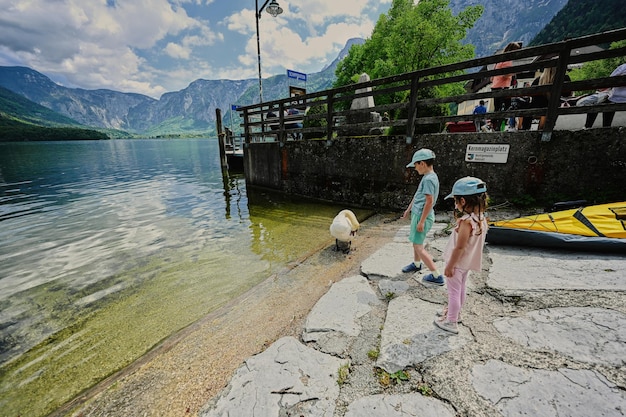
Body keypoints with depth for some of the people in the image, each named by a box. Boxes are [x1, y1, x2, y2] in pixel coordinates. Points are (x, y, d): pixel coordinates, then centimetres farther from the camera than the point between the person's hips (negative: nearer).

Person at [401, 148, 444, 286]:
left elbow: (429, 201, -24)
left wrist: (421, 221, -22)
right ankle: (416, 264, 45)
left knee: (418, 246, -4)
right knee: (415, 241, 24)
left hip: (422, 216, -10)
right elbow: (417, 196, 19)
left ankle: (437, 276, 4)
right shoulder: (428, 177, 10)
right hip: (417, 213, 10)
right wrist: (409, 209, 26)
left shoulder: (429, 179, -21)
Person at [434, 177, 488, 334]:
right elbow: (477, 242, 8)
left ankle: (451, 322, 20)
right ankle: (455, 312, 44)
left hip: (457, 263, -9)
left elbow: (459, 247, -26)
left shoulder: (466, 221, -29)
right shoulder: (481, 218, -2)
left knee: (453, 292, 6)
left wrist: (450, 266, -17)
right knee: (461, 289, 24)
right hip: (467, 263, 9)